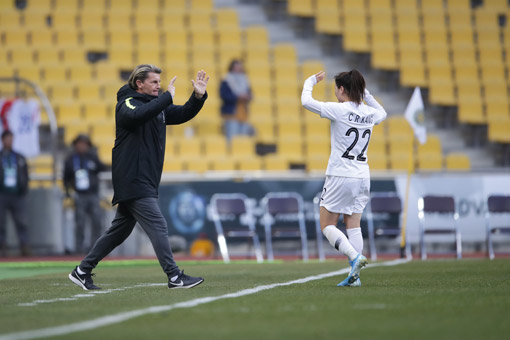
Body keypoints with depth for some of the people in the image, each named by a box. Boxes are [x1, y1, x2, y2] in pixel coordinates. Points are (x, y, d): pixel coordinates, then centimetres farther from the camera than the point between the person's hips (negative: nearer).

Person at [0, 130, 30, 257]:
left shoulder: (20, 158, 14)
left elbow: (25, 175, 17)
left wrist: (24, 190, 4)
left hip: (17, 195, 2)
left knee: (22, 222, -6)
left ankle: (24, 246, -10)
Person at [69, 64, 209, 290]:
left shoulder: (157, 106, 17)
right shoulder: (126, 104, -9)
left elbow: (183, 114, 21)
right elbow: (137, 115, -32)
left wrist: (198, 96, 3)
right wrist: (166, 97, -26)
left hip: (146, 181, 10)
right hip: (132, 180, -10)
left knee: (120, 229, 13)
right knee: (157, 226, -13)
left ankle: (82, 271, 20)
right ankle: (174, 277, -13)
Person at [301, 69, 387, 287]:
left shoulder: (339, 110, -12)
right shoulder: (369, 113, 6)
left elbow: (306, 101, -7)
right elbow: (382, 113, 31)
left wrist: (311, 81, 10)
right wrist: (365, 93, 27)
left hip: (340, 177, -6)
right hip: (362, 177, 6)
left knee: (327, 225, 3)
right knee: (353, 225, 8)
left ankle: (355, 256, -18)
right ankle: (354, 275, 0)